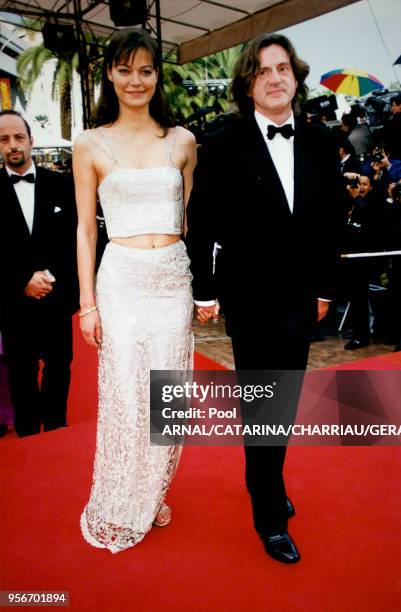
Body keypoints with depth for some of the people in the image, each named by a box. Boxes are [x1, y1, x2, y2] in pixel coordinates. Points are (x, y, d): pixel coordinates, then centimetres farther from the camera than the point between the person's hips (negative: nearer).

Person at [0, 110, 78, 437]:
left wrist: (52, 277, -7)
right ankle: (27, 433, 29)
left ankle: (56, 428, 32)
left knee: (59, 365, 13)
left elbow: (74, 239, 0)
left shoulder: (61, 184, 1)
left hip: (57, 296, 1)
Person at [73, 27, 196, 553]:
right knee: (124, 396, 3)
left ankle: (152, 495, 33)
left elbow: (191, 218, 10)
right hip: (121, 279, -2)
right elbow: (86, 228, 3)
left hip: (174, 278, 2)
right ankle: (116, 509, 27)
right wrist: (87, 302, -1)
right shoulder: (90, 145, 3)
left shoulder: (181, 141, 7)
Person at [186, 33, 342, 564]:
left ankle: (263, 480, 40)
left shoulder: (320, 142, 6)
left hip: (301, 297, 5)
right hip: (250, 298, -4)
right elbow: (201, 223, -6)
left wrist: (325, 286, 8)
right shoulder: (224, 146, -6)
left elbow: (330, 220, 8)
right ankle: (270, 516, 20)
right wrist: (205, 290, -7)